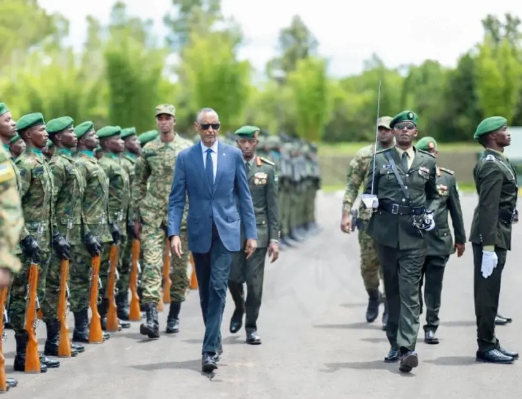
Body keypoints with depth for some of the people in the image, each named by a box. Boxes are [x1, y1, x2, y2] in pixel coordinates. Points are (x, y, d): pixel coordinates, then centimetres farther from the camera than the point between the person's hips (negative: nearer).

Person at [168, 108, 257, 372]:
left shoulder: (233, 155, 4)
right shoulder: (185, 158, 3)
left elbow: (244, 196, 7)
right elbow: (176, 199, 2)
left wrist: (251, 233, 2)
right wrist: (174, 233, -10)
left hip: (225, 231, -1)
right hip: (199, 232, 1)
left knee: (218, 287, -12)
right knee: (205, 291, 9)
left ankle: (209, 350, -13)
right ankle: (214, 341, 26)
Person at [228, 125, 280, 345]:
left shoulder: (267, 169, 4)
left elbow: (273, 206, 3)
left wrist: (274, 238, -2)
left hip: (258, 231, 0)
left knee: (254, 281, -1)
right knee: (233, 278, -2)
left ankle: (251, 327, 11)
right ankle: (239, 309, 29)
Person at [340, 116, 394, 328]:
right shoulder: (364, 155, 5)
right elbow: (352, 186, 4)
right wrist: (346, 214, -5)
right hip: (368, 217, 1)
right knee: (368, 263, 5)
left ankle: (390, 310, 6)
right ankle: (373, 297, 31)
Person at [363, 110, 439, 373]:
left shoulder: (427, 161, 10)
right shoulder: (380, 160, 7)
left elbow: (433, 195, 20)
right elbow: (369, 192, 11)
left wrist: (430, 213, 2)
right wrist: (370, 201, -12)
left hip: (414, 233, -1)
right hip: (387, 231, 1)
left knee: (410, 290, -9)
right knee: (392, 288, 8)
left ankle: (407, 348, -16)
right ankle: (395, 344, 18)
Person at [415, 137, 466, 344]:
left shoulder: (447, 178, 4)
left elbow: (455, 210, 9)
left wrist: (460, 239, 11)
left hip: (439, 242, 1)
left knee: (434, 288, 6)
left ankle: (431, 328, 15)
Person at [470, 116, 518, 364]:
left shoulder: (497, 162, 15)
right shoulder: (492, 166, -17)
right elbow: (488, 208, -22)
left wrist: (511, 211, 9)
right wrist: (488, 247, -24)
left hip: (496, 236, 10)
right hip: (491, 237, -10)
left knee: (489, 293, 15)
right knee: (487, 292, -4)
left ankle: (489, 343, 22)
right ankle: (486, 347, 1)